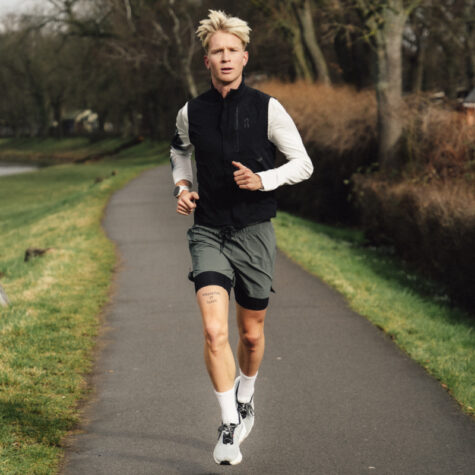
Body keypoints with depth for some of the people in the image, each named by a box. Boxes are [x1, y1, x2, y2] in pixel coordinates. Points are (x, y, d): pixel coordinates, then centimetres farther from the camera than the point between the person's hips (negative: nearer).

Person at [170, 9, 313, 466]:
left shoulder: (267, 108, -5)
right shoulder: (190, 113, 1)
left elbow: (303, 163, 1)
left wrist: (262, 180, -16)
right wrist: (182, 186, 5)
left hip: (254, 232, 0)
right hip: (208, 231, 0)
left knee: (251, 333, 12)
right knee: (214, 331, -17)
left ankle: (245, 397, 42)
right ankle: (229, 427, -8)